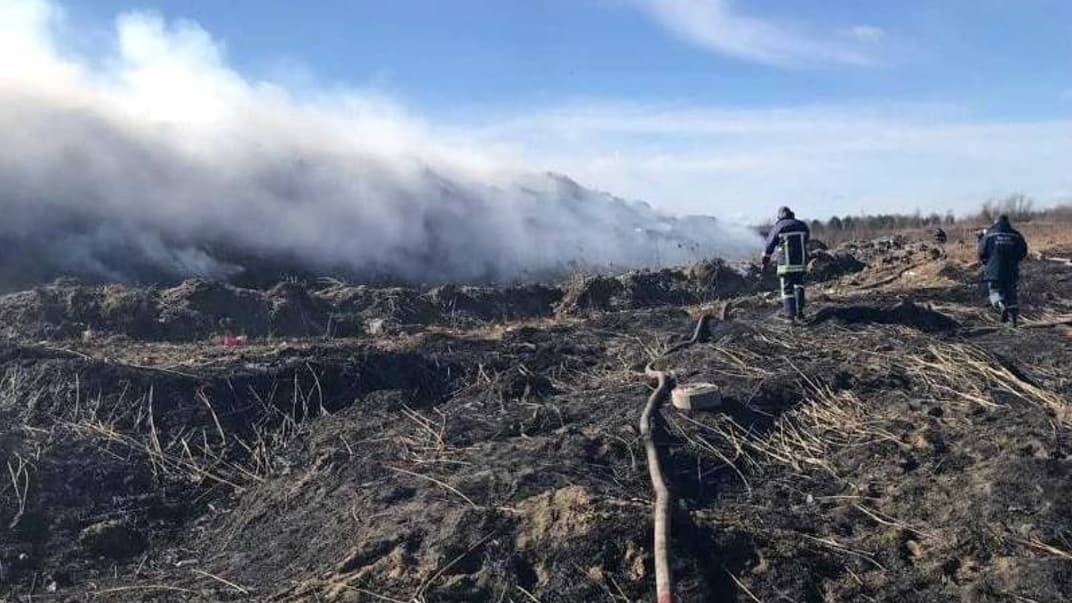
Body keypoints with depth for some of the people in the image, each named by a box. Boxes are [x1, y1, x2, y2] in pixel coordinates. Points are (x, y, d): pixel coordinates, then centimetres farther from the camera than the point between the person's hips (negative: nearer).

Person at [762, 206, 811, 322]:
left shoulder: (777, 227, -3)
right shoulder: (803, 226, 7)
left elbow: (769, 246, 2)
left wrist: (765, 262, 13)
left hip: (786, 264, -3)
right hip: (801, 262, 3)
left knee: (787, 289, 6)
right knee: (798, 285, 22)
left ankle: (790, 316, 1)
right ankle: (799, 311, 14)